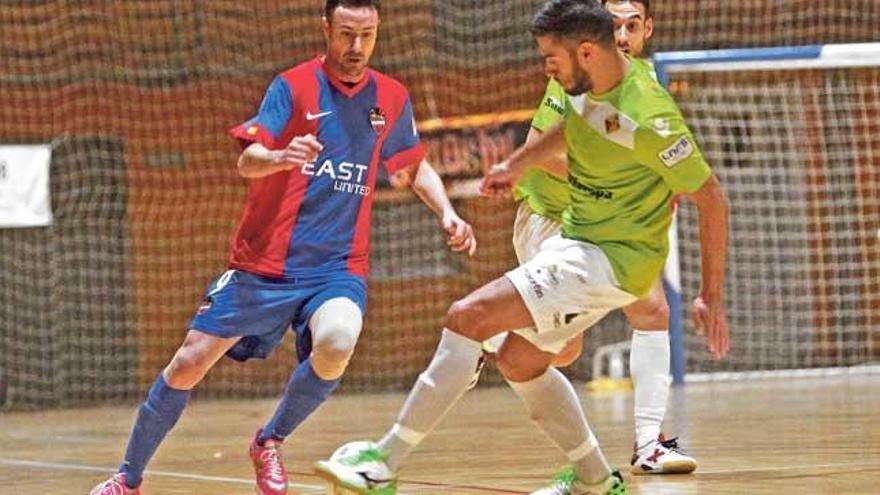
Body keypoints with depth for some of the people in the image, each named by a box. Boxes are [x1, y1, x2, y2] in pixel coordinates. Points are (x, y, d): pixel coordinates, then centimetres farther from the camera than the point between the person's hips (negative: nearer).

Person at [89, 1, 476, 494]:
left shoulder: (392, 99, 6)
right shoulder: (293, 86, -4)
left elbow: (416, 167, 22)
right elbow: (247, 161, -15)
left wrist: (447, 213, 5)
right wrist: (279, 157, -38)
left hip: (338, 266, 1)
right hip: (265, 262, -1)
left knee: (336, 344, -31)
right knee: (189, 363, -2)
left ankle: (270, 443, -4)